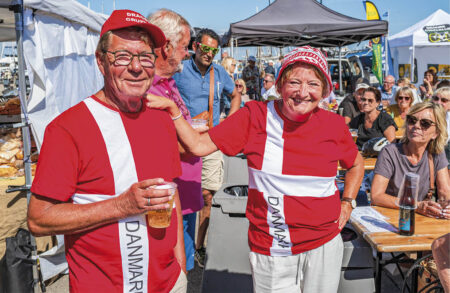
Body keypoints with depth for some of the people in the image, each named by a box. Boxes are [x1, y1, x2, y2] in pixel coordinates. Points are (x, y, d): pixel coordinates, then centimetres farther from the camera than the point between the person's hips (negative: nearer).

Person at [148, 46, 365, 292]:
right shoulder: (256, 115, -7)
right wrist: (171, 108, -19)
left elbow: (356, 165, 17)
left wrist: (346, 205, 8)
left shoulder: (333, 125, -3)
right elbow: (198, 145, -10)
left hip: (323, 245, 2)